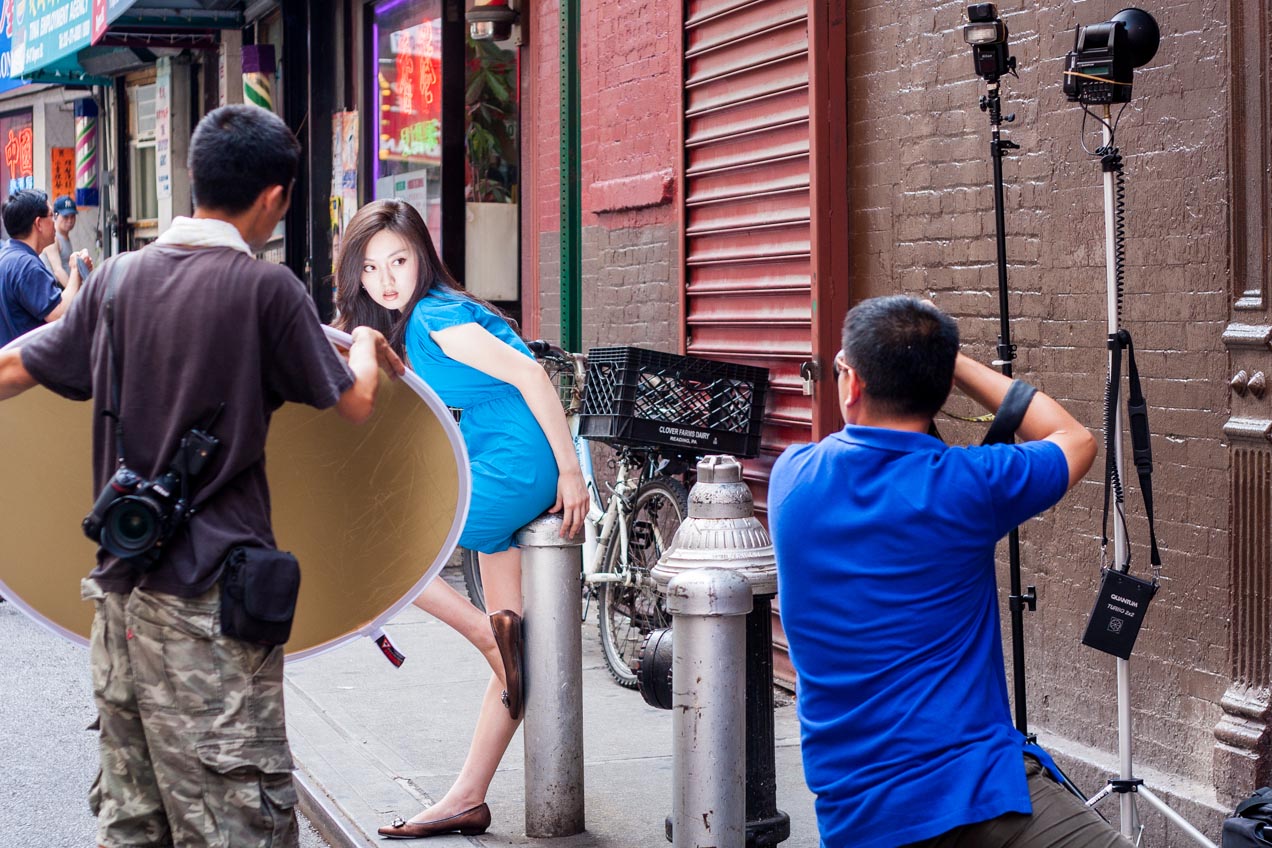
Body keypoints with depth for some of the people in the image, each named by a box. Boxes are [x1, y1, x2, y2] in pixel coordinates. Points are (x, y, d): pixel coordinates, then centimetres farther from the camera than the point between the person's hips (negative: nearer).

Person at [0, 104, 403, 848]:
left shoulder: (120, 277, 5)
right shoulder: (267, 289, -10)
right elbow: (356, 403, 0)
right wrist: (366, 346, 22)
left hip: (121, 590, 6)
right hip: (213, 595, -6)